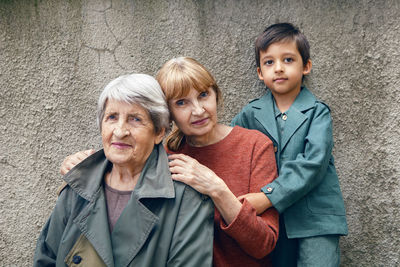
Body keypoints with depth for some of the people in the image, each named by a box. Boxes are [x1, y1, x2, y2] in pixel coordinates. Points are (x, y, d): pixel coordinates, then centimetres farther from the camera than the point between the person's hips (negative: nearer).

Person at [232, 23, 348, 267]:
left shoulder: (318, 112, -4)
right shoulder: (250, 115, 5)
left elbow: (314, 163, -18)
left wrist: (269, 197, -25)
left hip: (315, 219, -2)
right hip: (272, 218, 3)